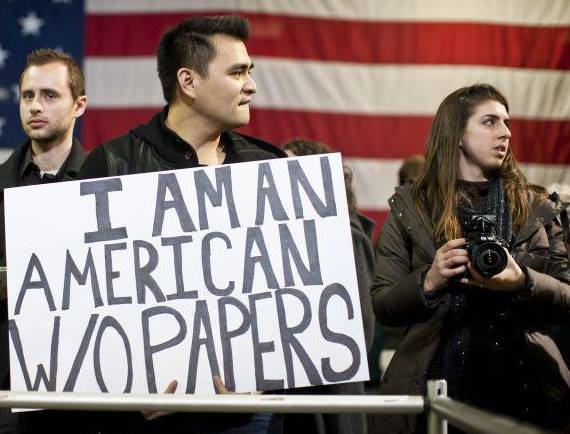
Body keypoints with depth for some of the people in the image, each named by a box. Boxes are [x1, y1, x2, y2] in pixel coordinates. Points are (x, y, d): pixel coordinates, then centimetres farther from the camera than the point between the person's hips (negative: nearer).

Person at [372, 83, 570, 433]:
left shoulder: (536, 207, 9)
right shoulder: (411, 207, 5)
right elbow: (383, 306, 2)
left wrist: (523, 283, -14)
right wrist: (428, 282, -16)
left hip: (522, 384, 2)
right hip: (439, 381, -1)